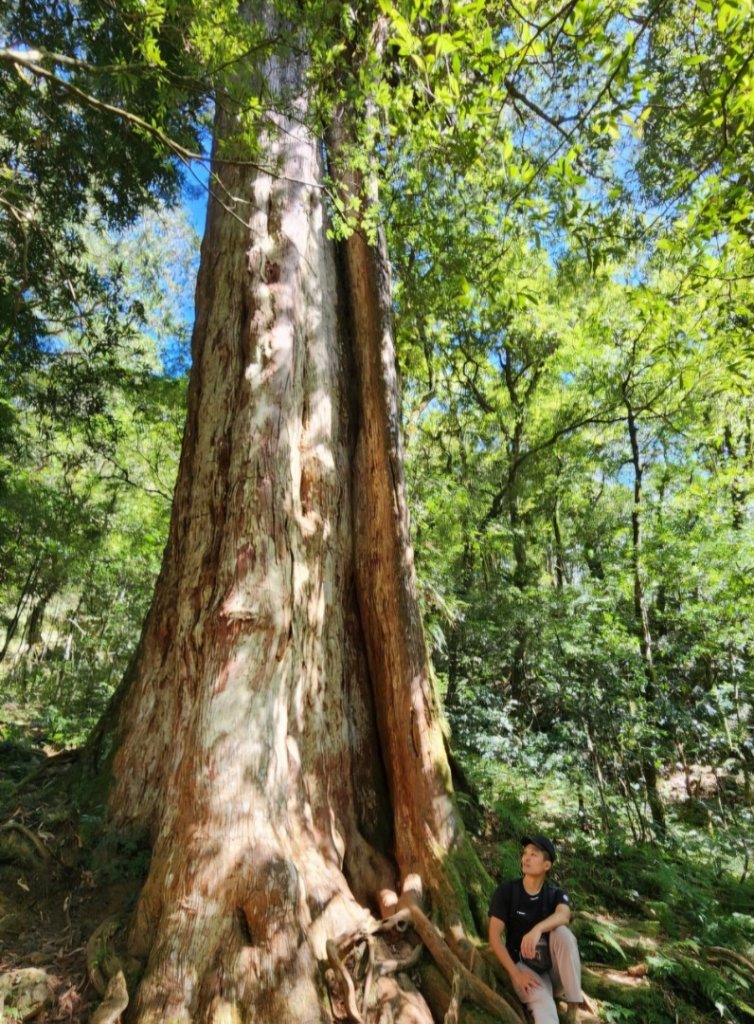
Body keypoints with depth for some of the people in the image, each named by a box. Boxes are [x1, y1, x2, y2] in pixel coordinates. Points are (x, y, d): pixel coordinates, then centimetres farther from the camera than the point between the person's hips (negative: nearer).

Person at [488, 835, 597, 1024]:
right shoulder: (506, 891, -9)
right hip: (523, 965, -2)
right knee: (542, 1002, -35)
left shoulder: (556, 894, -6)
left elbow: (563, 915, -31)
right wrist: (516, 974, -21)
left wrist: (537, 929, -52)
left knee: (562, 931, -28)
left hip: (555, 967, 2)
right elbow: (494, 936, -10)